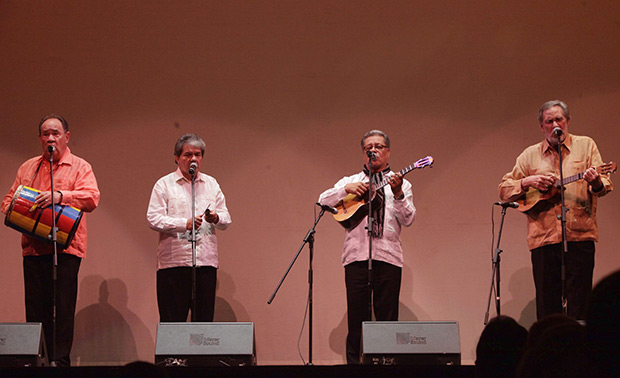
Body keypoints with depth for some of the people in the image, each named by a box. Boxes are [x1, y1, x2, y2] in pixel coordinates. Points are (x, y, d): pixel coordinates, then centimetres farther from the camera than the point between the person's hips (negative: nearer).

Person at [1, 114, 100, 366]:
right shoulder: (27, 168, 20)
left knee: (63, 308, -7)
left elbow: (92, 198, -10)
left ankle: (60, 361, -4)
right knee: (35, 308, 3)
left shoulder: (80, 167, 6)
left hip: (66, 247, -4)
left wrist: (60, 195, -23)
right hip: (33, 248, 4)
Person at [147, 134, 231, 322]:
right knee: (172, 321, -5)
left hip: (206, 260, 4)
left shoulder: (211, 184, 18)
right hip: (174, 261, -4)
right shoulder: (164, 185, 5)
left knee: (205, 319, 3)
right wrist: (185, 224, -17)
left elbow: (226, 220, 15)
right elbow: (154, 219, -5)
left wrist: (216, 218, -9)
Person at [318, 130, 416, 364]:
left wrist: (397, 194, -16)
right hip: (356, 256, 1)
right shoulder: (350, 182, 18)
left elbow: (408, 219, 0)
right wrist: (347, 189, -10)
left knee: (387, 318, -3)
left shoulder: (401, 184, 13)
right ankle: (353, 360, 3)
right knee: (356, 316, -1)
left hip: (388, 256, -1)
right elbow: (323, 201, 5)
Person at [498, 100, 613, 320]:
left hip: (579, 237, -2)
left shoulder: (585, 145, 11)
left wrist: (596, 182, -20)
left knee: (578, 307, -5)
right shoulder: (530, 155, 15)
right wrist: (527, 182, -4)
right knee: (547, 306, 2)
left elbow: (605, 186, 3)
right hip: (543, 238, 2)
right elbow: (504, 190, 14)